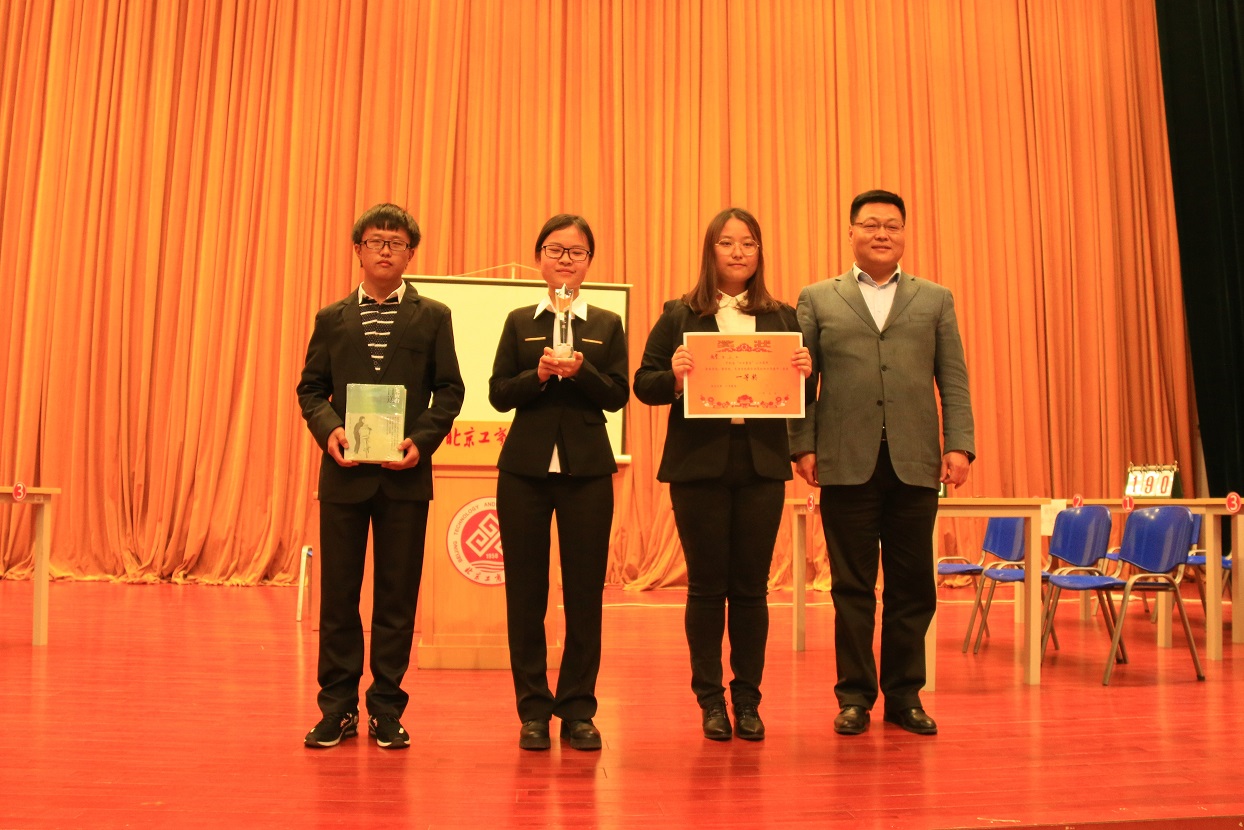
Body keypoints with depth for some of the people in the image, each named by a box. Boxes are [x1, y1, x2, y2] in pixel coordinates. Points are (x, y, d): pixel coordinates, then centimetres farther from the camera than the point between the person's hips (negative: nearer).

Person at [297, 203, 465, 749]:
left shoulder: (433, 316, 6)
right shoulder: (332, 318, 10)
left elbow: (450, 389, 2)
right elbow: (310, 388, 8)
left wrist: (423, 440, -13)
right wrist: (328, 430, -11)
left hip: (405, 474, -1)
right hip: (344, 472, 1)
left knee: (397, 595, 4)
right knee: (338, 592, 5)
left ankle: (387, 709, 15)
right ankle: (338, 707, 17)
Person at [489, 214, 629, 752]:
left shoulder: (607, 325, 9)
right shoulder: (519, 322, 9)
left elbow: (618, 396, 0)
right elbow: (499, 394, 2)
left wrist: (580, 370, -17)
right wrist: (540, 374, -14)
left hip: (587, 469, 0)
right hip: (525, 467, 0)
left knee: (585, 591, 2)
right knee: (525, 591, 3)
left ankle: (578, 711, 13)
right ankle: (533, 711, 14)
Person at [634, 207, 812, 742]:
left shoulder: (783, 317, 10)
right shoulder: (679, 315, 4)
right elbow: (643, 385, 1)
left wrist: (804, 373, -11)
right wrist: (672, 377, -19)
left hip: (762, 464, 2)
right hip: (699, 464, -1)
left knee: (751, 586, 7)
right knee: (706, 586, 5)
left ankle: (747, 699, 19)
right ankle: (711, 700, 17)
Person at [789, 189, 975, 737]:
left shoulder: (935, 300, 14)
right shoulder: (817, 300, 10)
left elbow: (953, 381, 8)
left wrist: (959, 445, -3)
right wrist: (803, 446, -4)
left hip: (915, 464, 2)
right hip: (847, 465, -1)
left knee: (912, 586, 6)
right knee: (852, 587, 4)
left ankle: (904, 695, 19)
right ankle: (854, 696, 15)